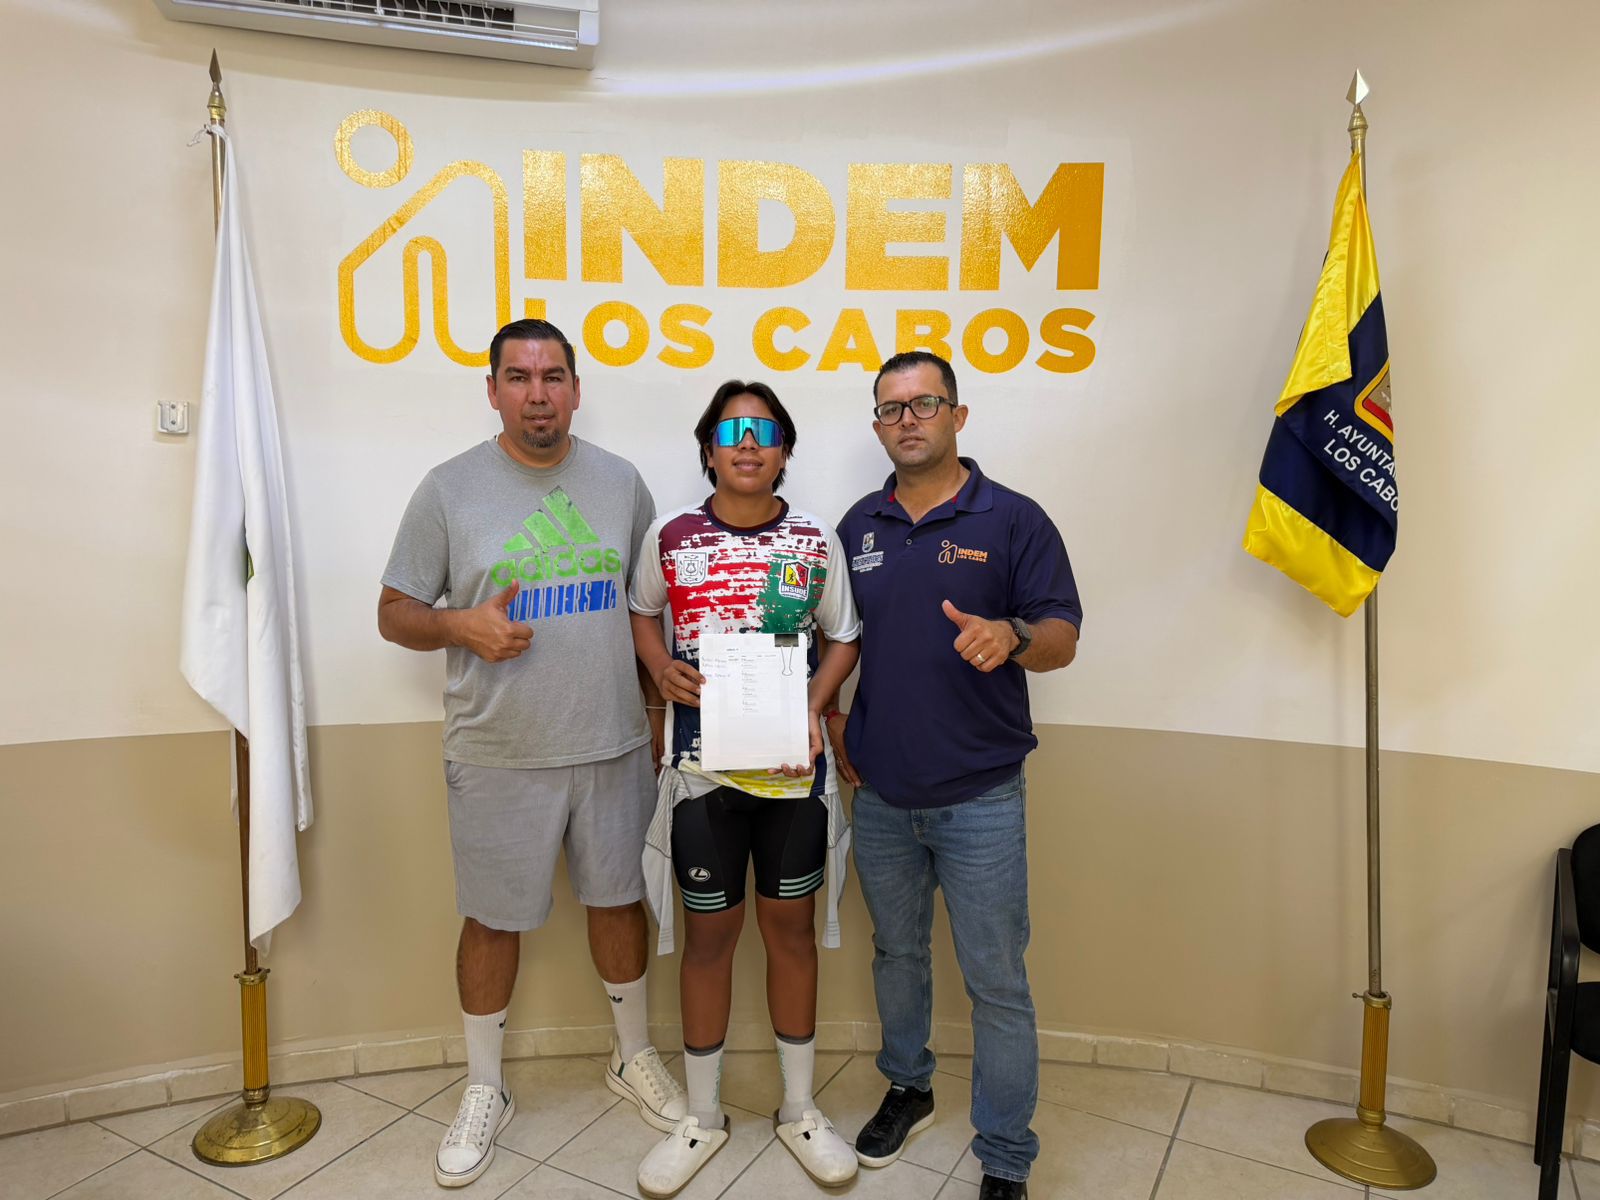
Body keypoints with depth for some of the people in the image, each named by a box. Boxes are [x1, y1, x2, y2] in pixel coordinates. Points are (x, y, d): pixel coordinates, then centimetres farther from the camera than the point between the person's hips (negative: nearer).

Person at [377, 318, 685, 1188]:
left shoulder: (620, 482, 4)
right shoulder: (449, 488, -4)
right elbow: (395, 612, 0)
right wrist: (461, 626, -21)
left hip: (612, 745, 2)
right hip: (498, 756, -2)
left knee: (619, 898, 15)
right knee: (493, 918, 11)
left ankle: (633, 1055, 39)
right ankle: (484, 1089, 34)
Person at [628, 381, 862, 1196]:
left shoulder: (816, 541, -2)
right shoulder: (670, 536, -3)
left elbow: (843, 639, 6)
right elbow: (640, 613, 12)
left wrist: (813, 705, -11)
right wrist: (663, 671, -7)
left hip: (792, 763, 1)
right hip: (701, 766, 0)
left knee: (790, 928, 13)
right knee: (708, 935, 11)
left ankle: (800, 1110, 34)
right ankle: (702, 1118, 32)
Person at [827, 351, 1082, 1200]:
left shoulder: (1013, 520, -5)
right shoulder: (857, 525, 7)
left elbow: (1063, 638, -8)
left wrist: (1013, 636, -30)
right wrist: (833, 721, 4)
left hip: (980, 797, -4)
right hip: (879, 795, 4)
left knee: (996, 981, 4)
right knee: (896, 953, 21)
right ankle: (907, 1087, 44)